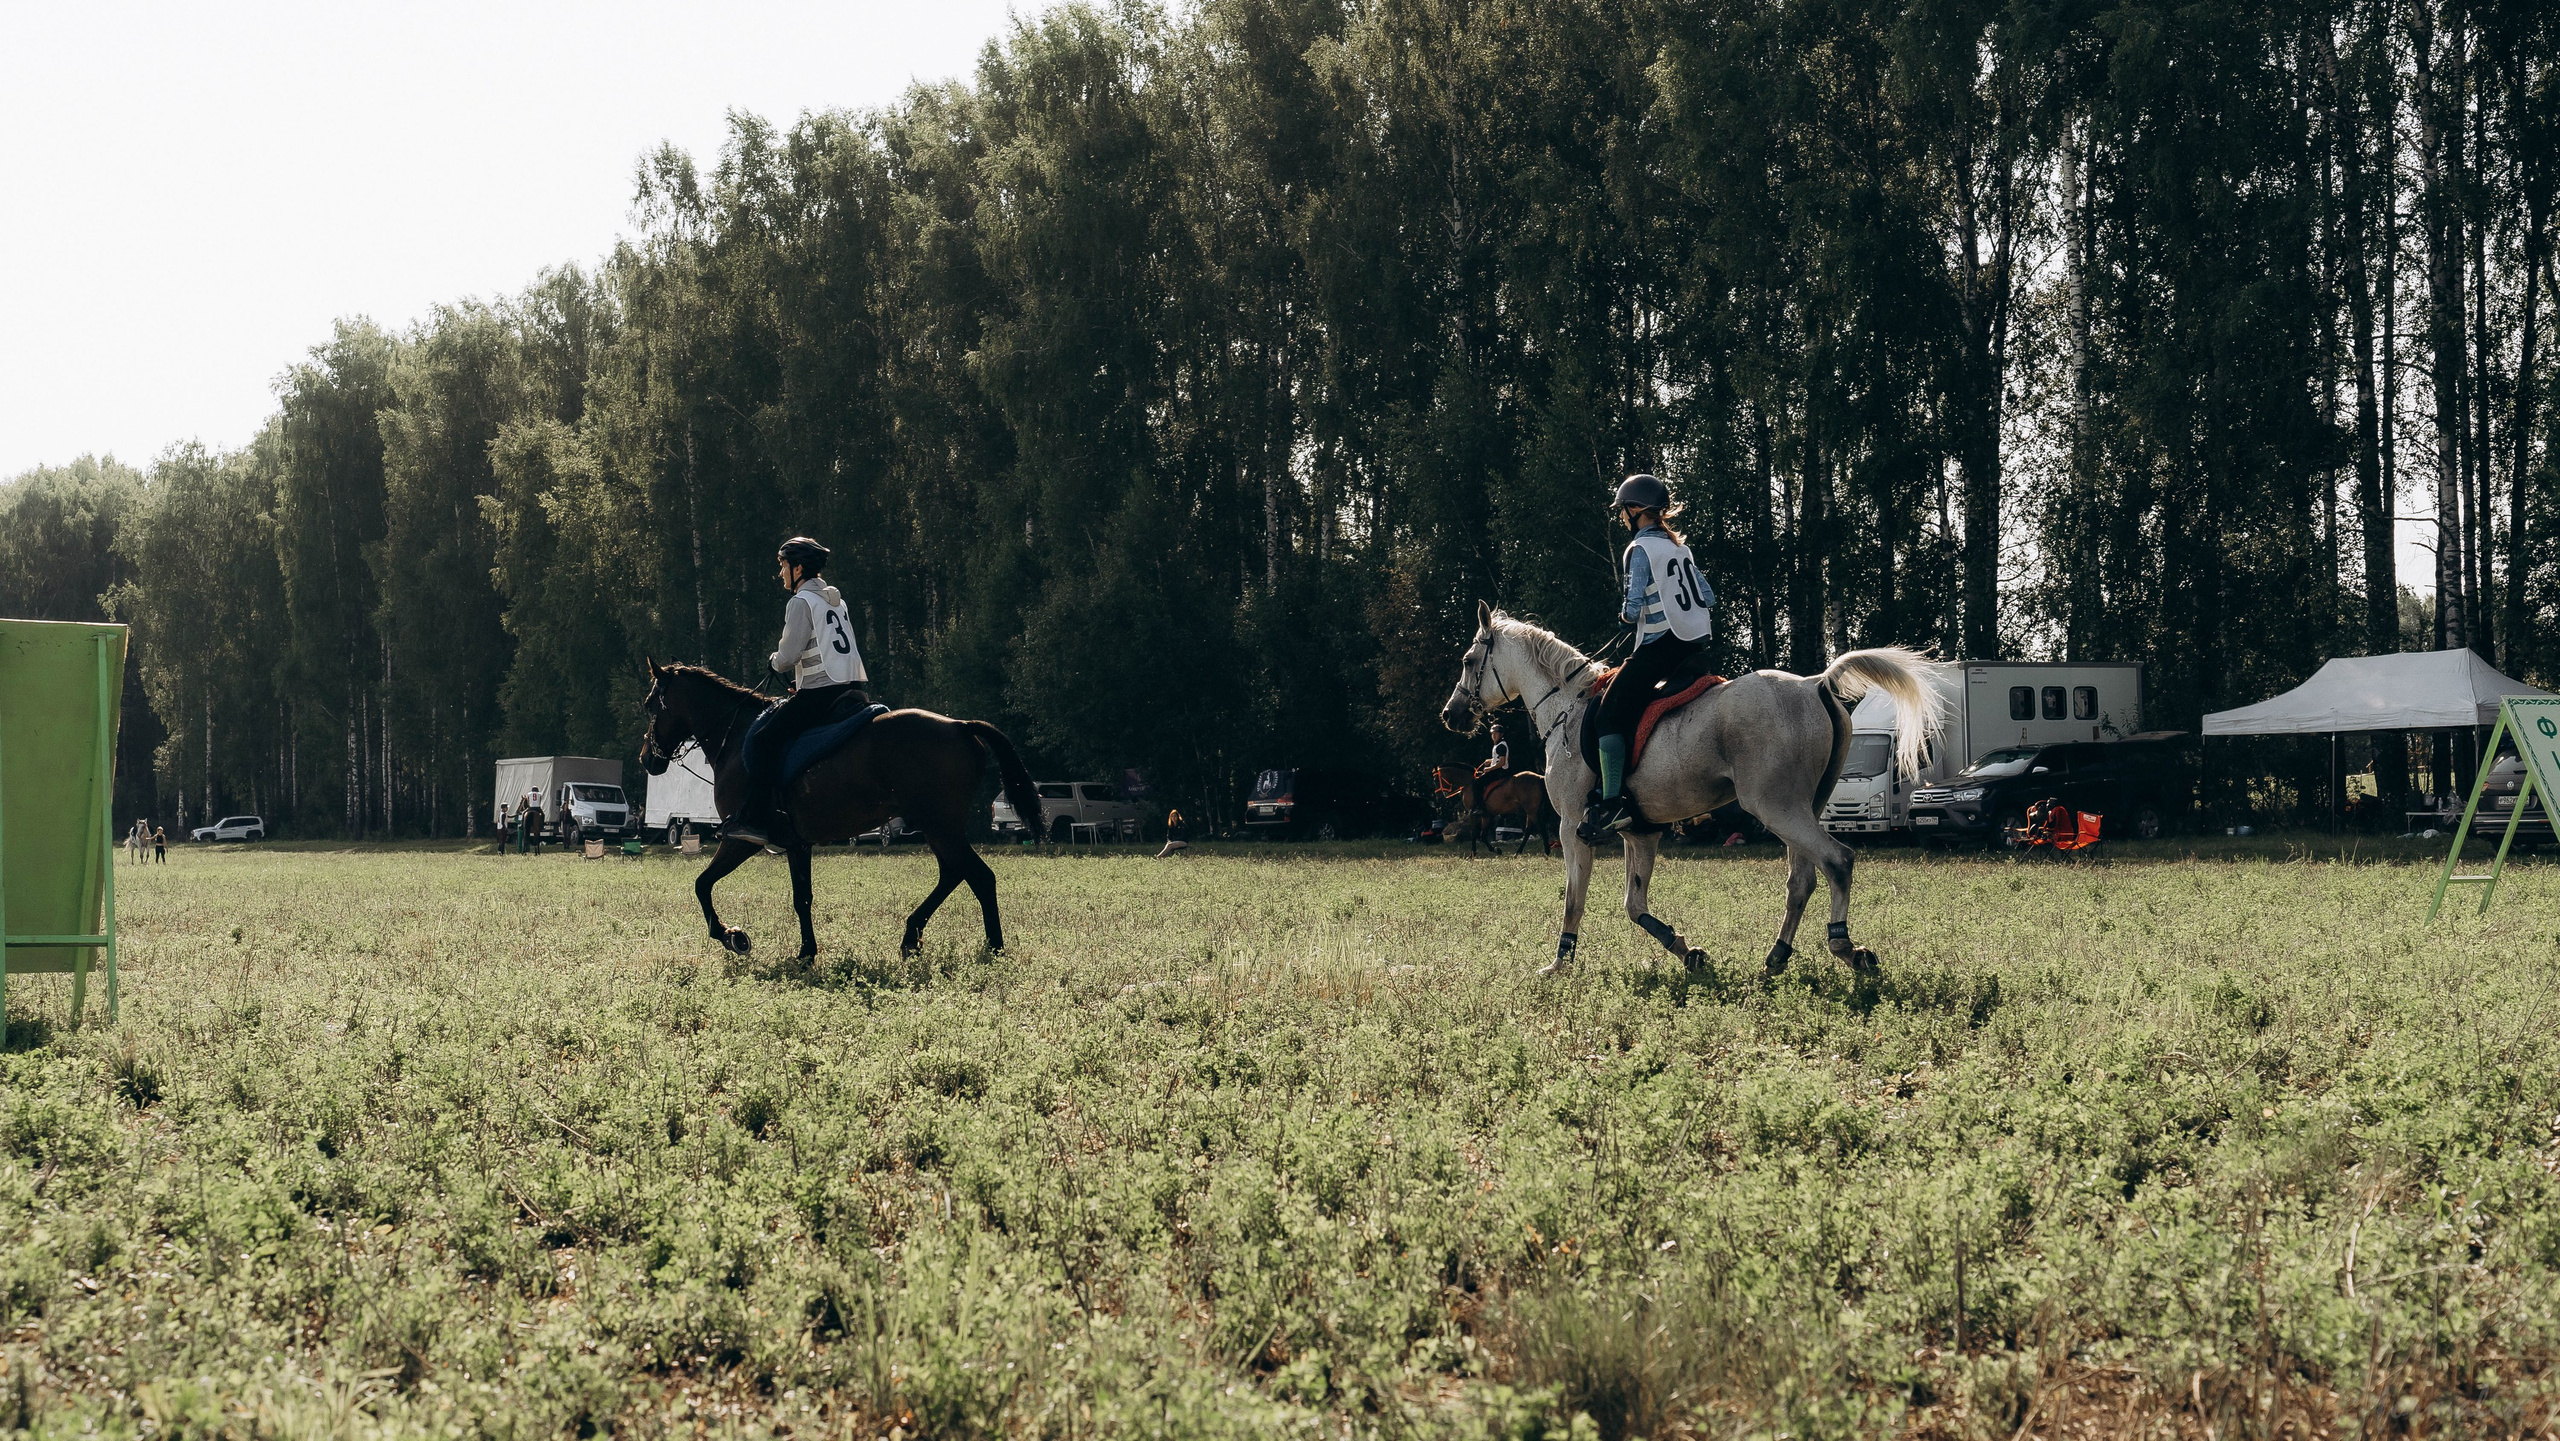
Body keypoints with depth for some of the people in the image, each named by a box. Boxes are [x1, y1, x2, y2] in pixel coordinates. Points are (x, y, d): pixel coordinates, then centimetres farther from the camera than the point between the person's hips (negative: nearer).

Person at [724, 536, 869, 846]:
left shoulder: (801, 602, -8)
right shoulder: (836, 600, 19)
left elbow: (787, 658, -13)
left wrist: (775, 660, 9)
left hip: (819, 693, -9)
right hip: (852, 689, 9)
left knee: (763, 740, -8)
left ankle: (756, 819, -16)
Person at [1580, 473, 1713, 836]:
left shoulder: (1641, 549, -9)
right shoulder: (1680, 546, 15)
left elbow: (1634, 609, -15)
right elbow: (1708, 597, 17)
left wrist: (1626, 615, 6)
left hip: (1661, 644, -9)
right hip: (1698, 642, 9)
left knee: (1611, 711, -10)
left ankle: (1613, 801, -21)